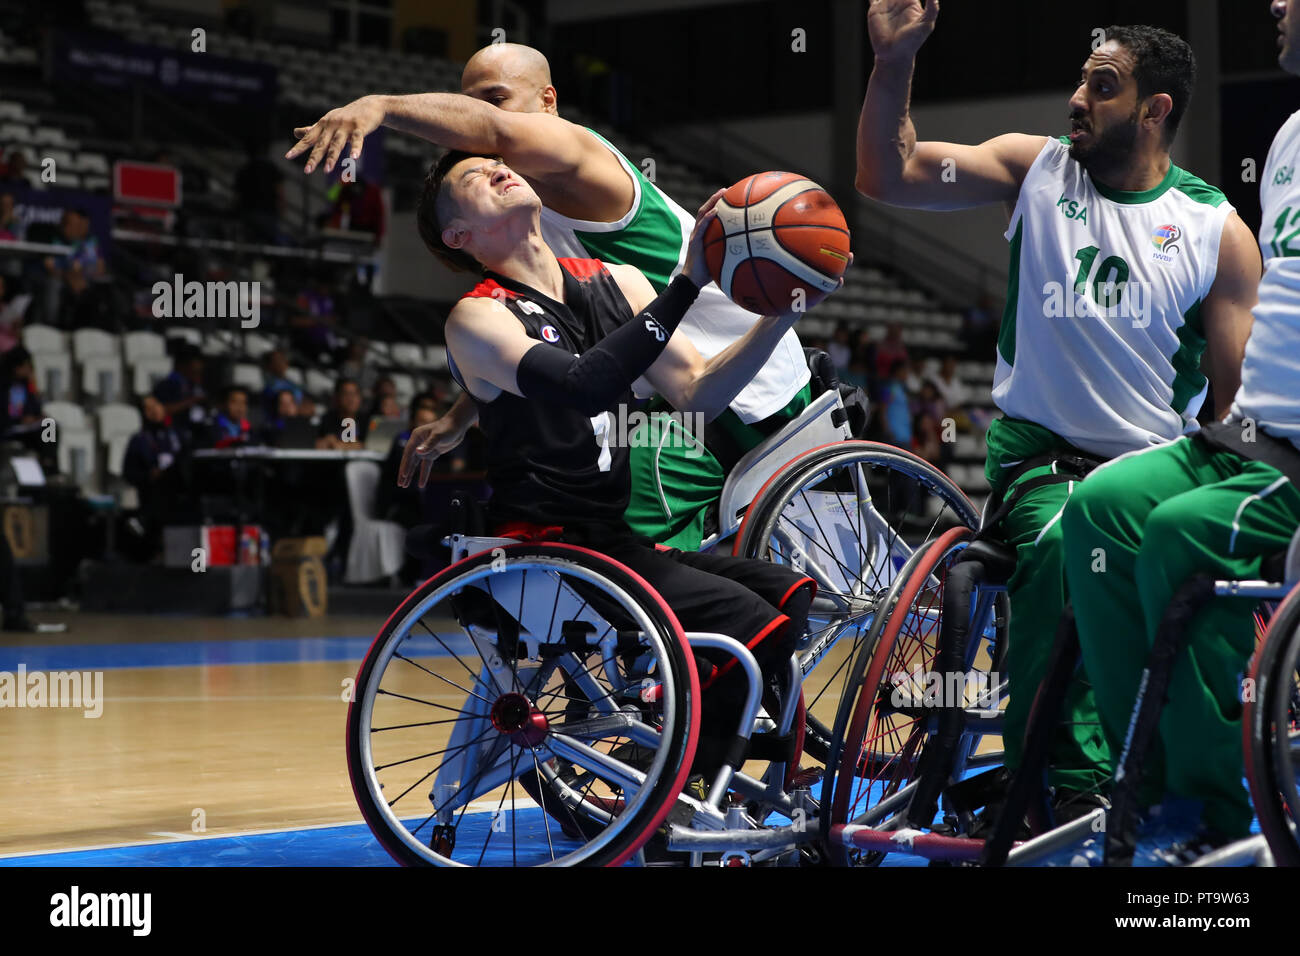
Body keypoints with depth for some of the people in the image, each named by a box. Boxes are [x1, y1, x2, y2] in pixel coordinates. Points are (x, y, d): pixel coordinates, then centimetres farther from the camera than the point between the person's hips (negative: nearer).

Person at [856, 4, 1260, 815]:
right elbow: (889, 175, -2)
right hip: (1041, 456, -1)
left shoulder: (1216, 230, 3)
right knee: (1062, 546, -32)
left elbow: (1243, 396, 2)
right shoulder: (1037, 168, 6)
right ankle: (1076, 790, -24)